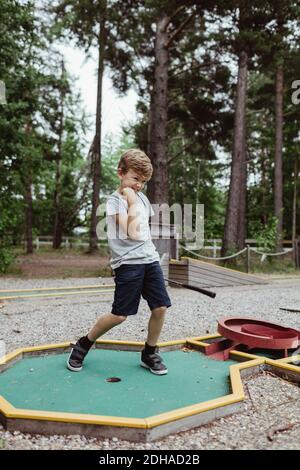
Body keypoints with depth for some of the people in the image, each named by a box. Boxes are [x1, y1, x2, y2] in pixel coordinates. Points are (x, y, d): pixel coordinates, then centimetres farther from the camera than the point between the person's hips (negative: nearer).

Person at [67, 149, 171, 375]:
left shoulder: (142, 197, 15)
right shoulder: (115, 200, -7)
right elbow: (132, 232, -18)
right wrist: (132, 202, -13)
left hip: (150, 259, 7)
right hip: (127, 263, -7)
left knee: (161, 307, -1)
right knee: (119, 315, -5)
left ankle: (150, 353, 19)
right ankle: (83, 345, 18)